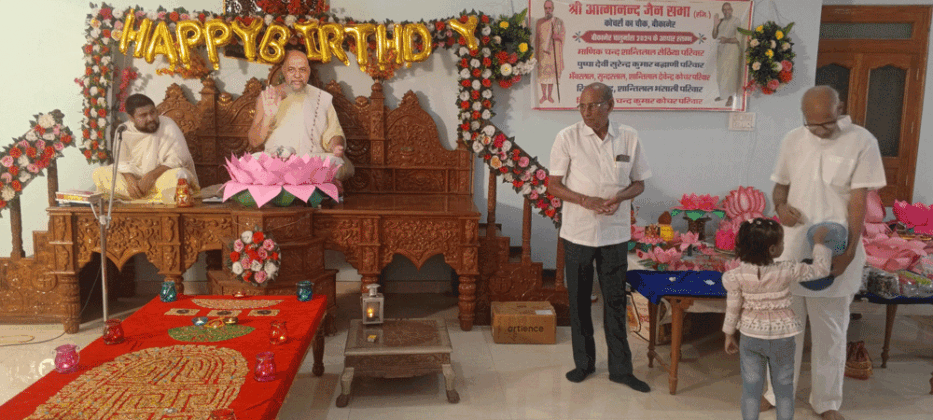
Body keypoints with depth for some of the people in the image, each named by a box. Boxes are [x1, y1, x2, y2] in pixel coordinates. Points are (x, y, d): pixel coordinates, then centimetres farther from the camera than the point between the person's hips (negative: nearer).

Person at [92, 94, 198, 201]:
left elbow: (179, 158, -17)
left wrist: (152, 175, -26)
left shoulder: (168, 125, -11)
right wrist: (130, 179, -23)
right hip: (136, 177, 5)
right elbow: (122, 162, -1)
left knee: (179, 176, -37)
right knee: (98, 174, -15)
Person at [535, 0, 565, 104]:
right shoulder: (539, 22, 6)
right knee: (543, 72, -1)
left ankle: (550, 95, 12)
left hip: (554, 51, 0)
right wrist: (536, 52, 4)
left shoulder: (559, 21, 6)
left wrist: (558, 36, -14)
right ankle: (544, 95, 9)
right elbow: (536, 38, 9)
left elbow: (563, 36, 9)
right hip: (543, 50, 0)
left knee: (552, 72, 2)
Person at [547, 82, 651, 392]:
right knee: (579, 300, 10)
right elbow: (553, 185, -4)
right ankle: (583, 362, 27)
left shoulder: (629, 137, 0)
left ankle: (620, 368, 20)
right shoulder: (567, 138, -5)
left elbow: (639, 183, 8)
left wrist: (620, 197, -14)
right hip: (578, 233, -1)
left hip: (615, 234, 1)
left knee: (615, 300, 8)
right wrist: (585, 200, -20)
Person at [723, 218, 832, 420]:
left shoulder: (737, 276, -15)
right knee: (784, 388, 16)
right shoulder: (786, 272, -20)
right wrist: (819, 243, 5)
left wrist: (729, 335, 7)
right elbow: (821, 269, -8)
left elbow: (733, 308, -6)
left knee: (751, 389, 11)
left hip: (750, 337, 1)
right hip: (782, 338, -1)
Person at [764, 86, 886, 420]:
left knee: (830, 331, 9)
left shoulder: (862, 142, -9)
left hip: (834, 252, -3)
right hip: (792, 250, 3)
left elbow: (858, 201, -11)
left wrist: (848, 251, -15)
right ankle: (778, 391, 30)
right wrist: (780, 206, -11)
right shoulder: (792, 141, 2)